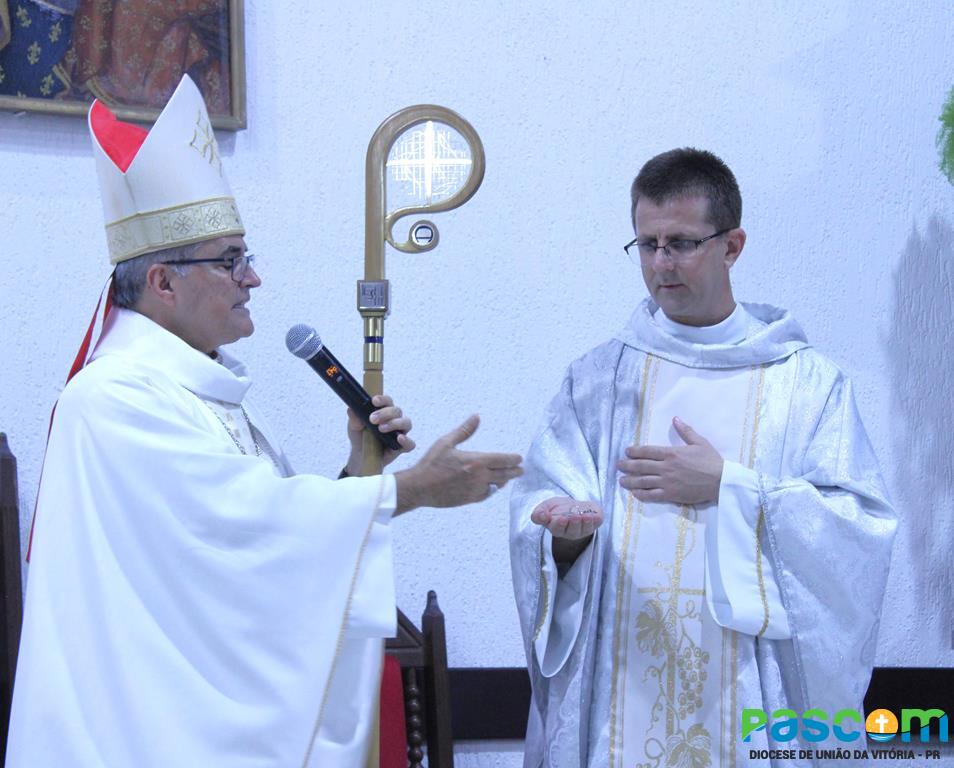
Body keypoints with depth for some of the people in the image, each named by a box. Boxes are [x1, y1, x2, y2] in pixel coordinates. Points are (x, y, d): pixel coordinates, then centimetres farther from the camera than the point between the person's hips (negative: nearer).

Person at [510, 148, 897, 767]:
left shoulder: (809, 383, 0)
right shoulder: (599, 378, 6)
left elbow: (862, 528, -9)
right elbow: (540, 500, 0)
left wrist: (728, 487, -14)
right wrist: (566, 530, -22)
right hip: (615, 684, 2)